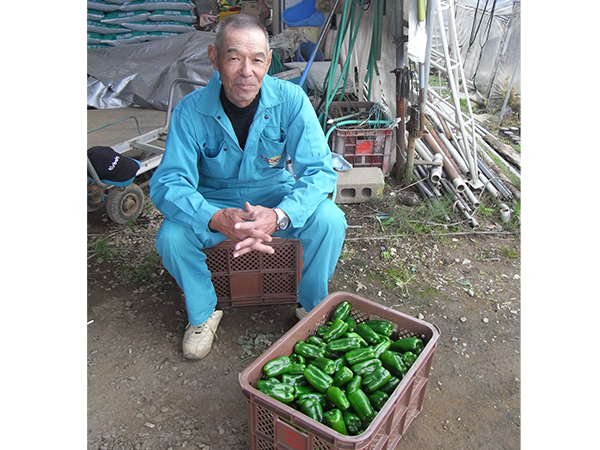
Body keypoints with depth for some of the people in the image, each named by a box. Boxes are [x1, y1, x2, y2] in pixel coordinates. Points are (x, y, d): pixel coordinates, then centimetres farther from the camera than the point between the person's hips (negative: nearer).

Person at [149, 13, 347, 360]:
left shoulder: (291, 100, -19)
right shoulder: (191, 110, -19)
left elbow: (320, 170, -23)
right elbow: (168, 183, -23)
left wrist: (279, 215, -42)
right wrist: (217, 219, -44)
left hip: (277, 198, 0)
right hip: (214, 203, 0)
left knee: (330, 221, -26)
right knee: (171, 237, -27)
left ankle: (312, 305, 4)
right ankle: (203, 312, 5)